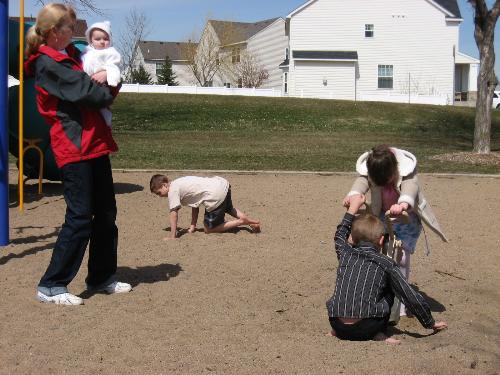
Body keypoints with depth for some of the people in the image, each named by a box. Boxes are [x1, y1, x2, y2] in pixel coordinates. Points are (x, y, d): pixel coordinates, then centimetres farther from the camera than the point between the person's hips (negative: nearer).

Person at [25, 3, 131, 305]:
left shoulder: (71, 55, 18)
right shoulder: (47, 64, -10)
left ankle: (102, 277, 23)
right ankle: (51, 286, 0)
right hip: (74, 146, -9)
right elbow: (89, 93, -18)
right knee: (80, 217, -9)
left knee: (106, 213, 12)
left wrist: (103, 82, -6)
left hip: (96, 143, 9)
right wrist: (103, 86, 4)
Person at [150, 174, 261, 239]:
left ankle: (242, 222, 2)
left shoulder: (173, 190, -3)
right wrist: (193, 226, 18)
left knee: (209, 228, 7)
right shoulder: (179, 184, 23)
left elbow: (174, 213, -8)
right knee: (228, 208, 40)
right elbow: (195, 204, 23)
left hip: (216, 196, -10)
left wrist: (172, 236, -5)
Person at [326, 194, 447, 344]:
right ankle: (378, 334, 8)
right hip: (366, 329, -3)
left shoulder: (345, 254, 12)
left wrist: (353, 207, 47)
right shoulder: (386, 264, 5)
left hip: (338, 325, 3)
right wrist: (430, 323, 23)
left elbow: (340, 234, 37)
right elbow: (413, 298, 9)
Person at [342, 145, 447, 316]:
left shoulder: (406, 167, -30)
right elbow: (361, 182, -39)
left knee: (402, 257, -11)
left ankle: (399, 304, -1)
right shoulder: (367, 169, -21)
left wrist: (403, 204, -70)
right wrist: (353, 194, -64)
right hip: (383, 216, 3)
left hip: (407, 217, -3)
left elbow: (410, 186, -47)